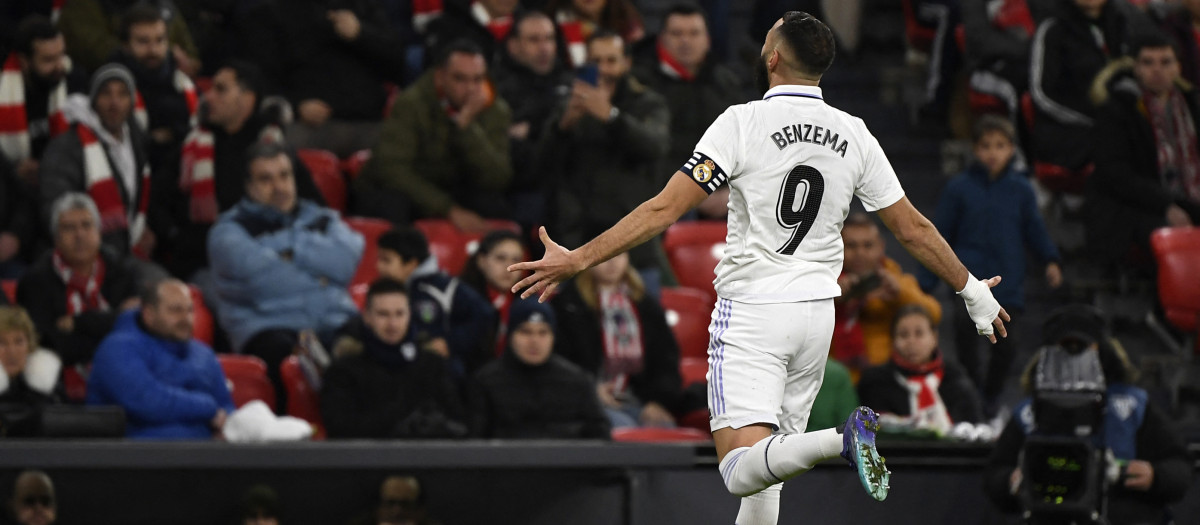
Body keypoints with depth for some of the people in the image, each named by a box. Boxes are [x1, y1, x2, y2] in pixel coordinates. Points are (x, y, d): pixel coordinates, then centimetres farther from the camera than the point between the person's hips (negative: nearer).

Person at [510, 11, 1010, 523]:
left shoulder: (743, 122, -11)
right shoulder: (854, 136, 3)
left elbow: (664, 209, -16)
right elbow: (914, 230, 9)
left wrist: (577, 260, -13)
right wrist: (973, 291, 23)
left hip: (751, 313, -6)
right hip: (816, 314, 6)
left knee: (743, 472, -14)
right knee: (764, 475, 14)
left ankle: (843, 439, -36)